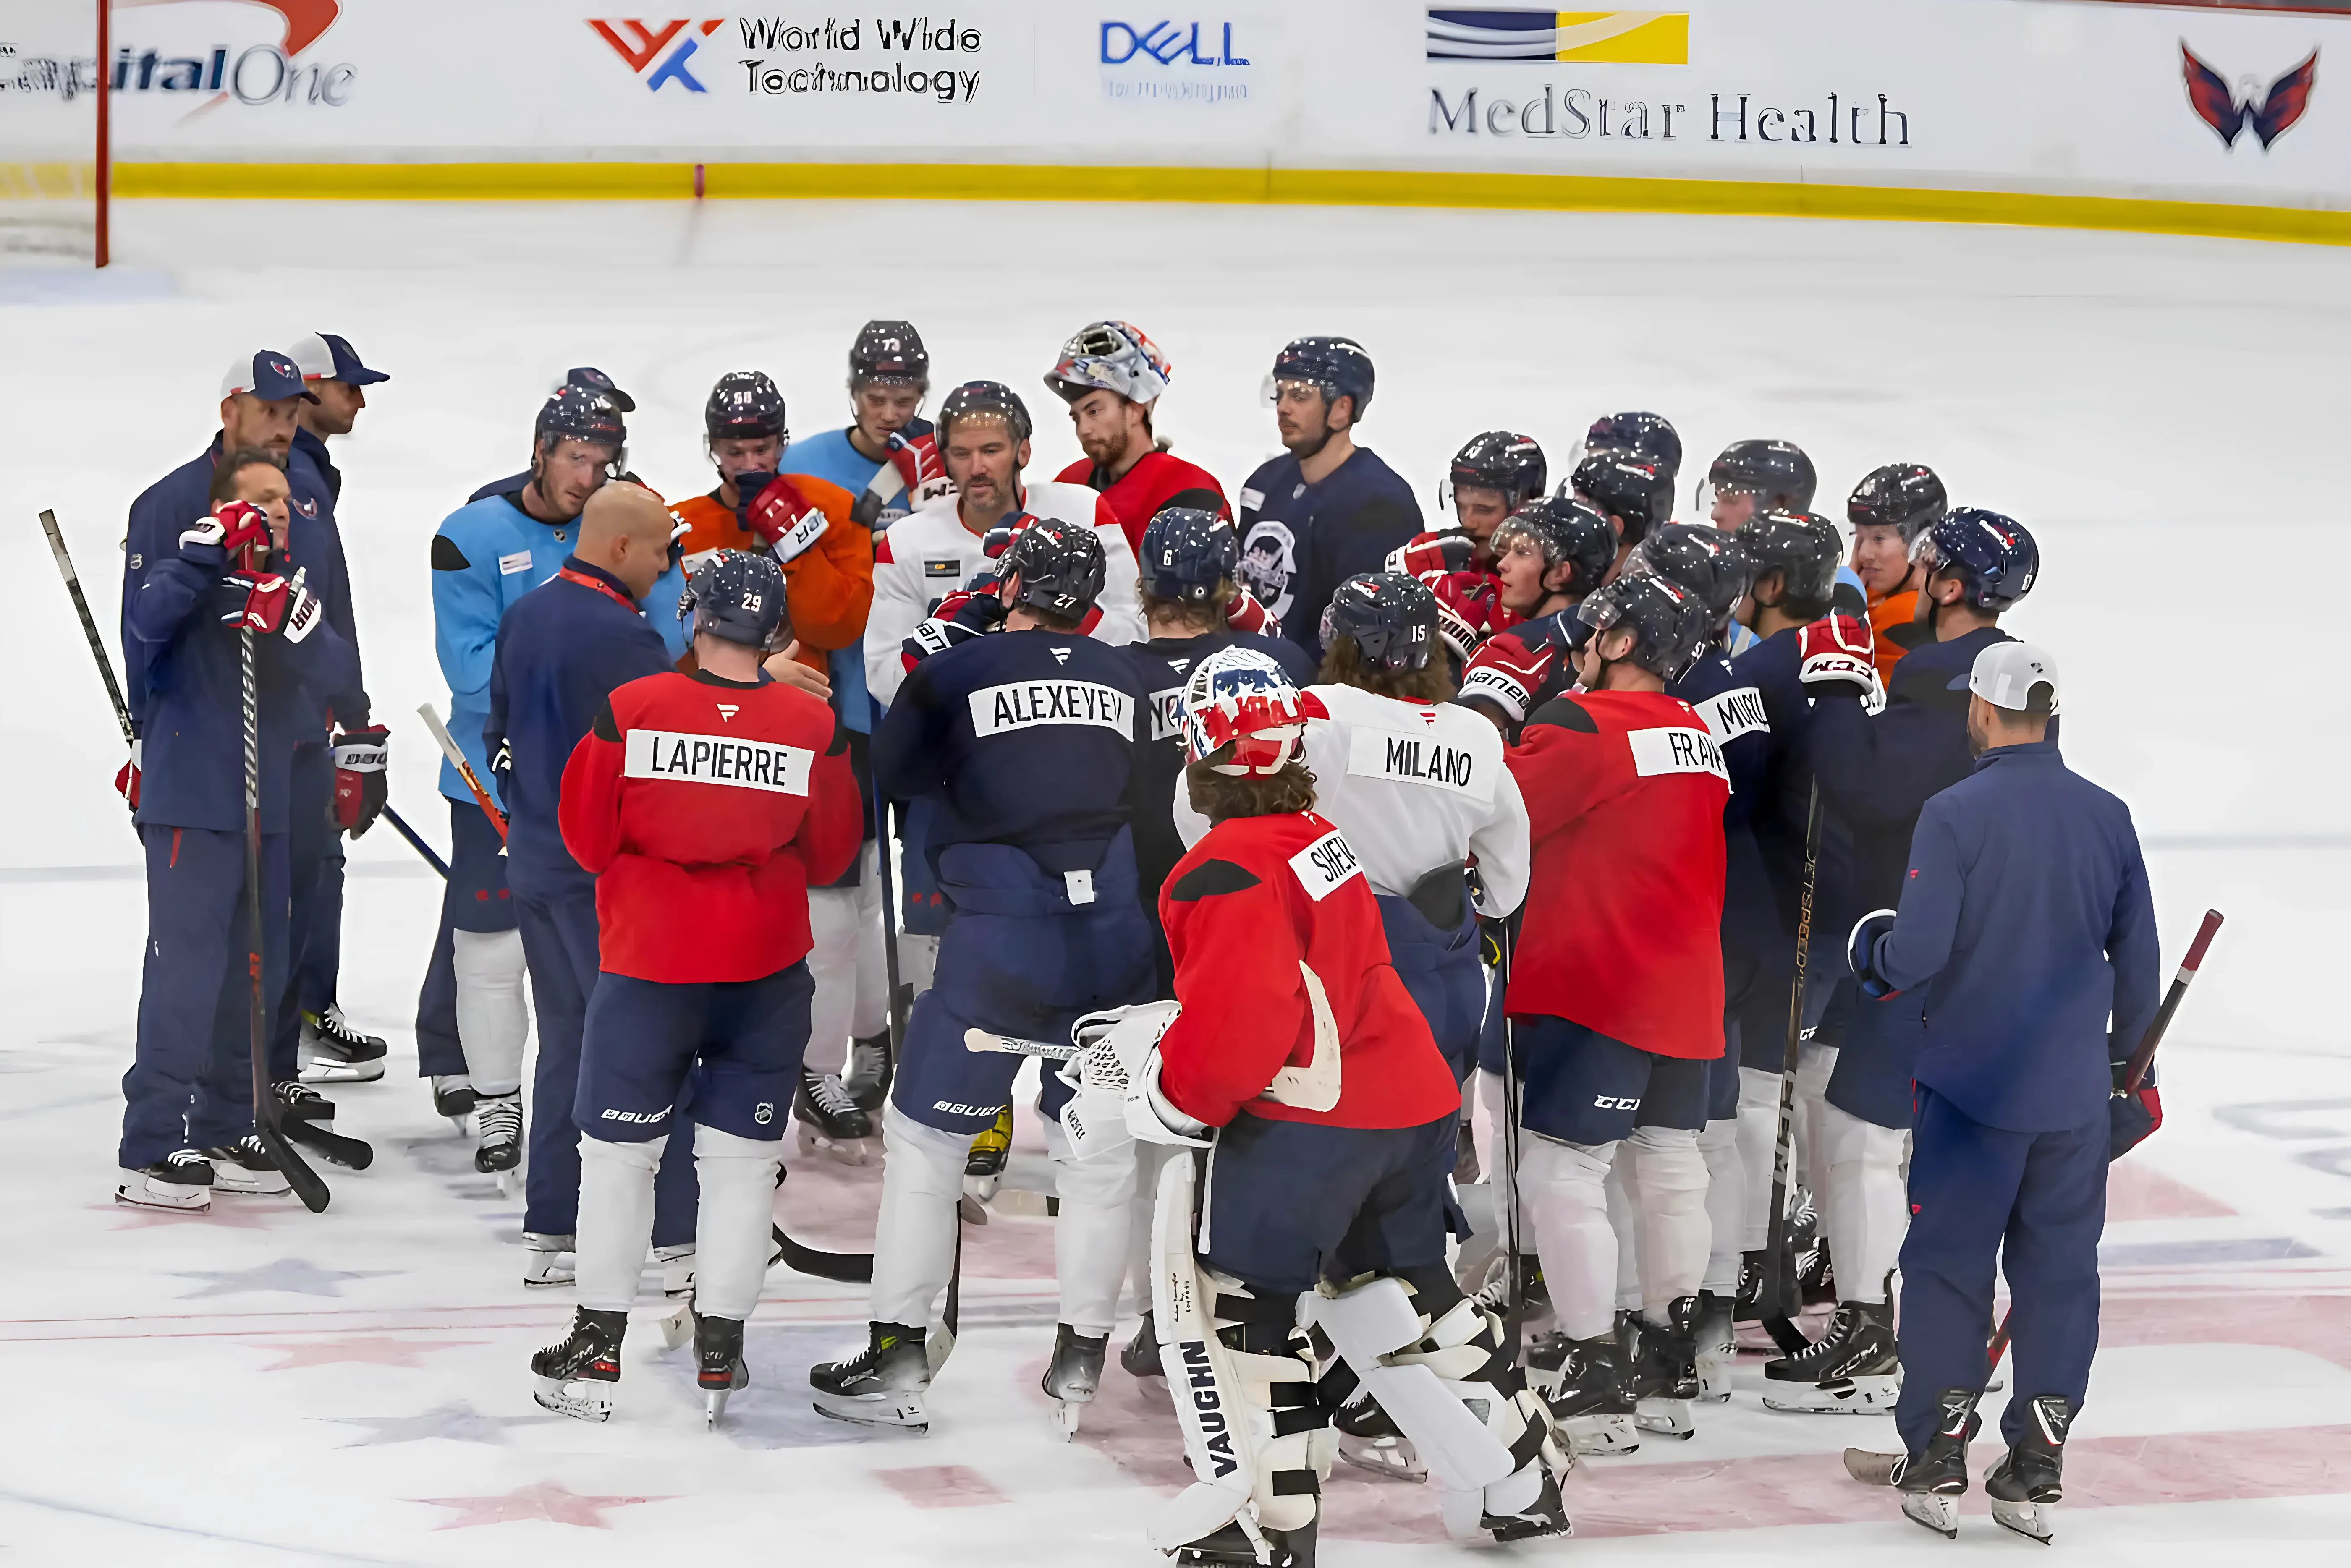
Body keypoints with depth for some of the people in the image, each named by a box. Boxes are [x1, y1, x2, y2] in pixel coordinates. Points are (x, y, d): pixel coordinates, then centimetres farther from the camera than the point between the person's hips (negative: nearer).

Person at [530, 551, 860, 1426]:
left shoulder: (632, 710, -11)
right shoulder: (814, 729, -8)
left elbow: (588, 837, -2)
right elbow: (830, 858, 3)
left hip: (648, 959, -1)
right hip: (767, 967, 1)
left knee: (618, 1149, 10)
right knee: (741, 1155, 10)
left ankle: (597, 1349, 15)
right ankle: (719, 1356, 13)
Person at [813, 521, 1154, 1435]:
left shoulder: (955, 675, -4)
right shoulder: (1125, 682, 6)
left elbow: (893, 772, 8)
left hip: (998, 944, -3)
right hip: (1113, 947, 3)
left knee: (925, 1135, 8)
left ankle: (897, 1357, 8)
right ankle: (1082, 1357, 19)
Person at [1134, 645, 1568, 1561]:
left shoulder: (1227, 870, -16)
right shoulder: (1319, 835, 13)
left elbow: (1240, 1017, -25)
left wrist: (1174, 1098, -10)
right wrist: (1164, 1032, 27)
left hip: (1309, 1120, -9)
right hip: (1411, 1102, 9)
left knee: (1233, 1288, -1)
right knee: (1406, 1287, 24)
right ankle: (1520, 1477, 31)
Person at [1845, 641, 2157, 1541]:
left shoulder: (1955, 815, -13)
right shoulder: (2108, 818, 1)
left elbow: (1916, 954, -16)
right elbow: (2137, 960, 8)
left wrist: (1871, 952, 7)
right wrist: (2128, 1065, 22)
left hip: (1971, 1081, -3)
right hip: (2077, 1092, 3)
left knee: (1948, 1265, 6)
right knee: (2058, 1272, 10)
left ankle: (1936, 1464, 7)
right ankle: (2036, 1472, 10)